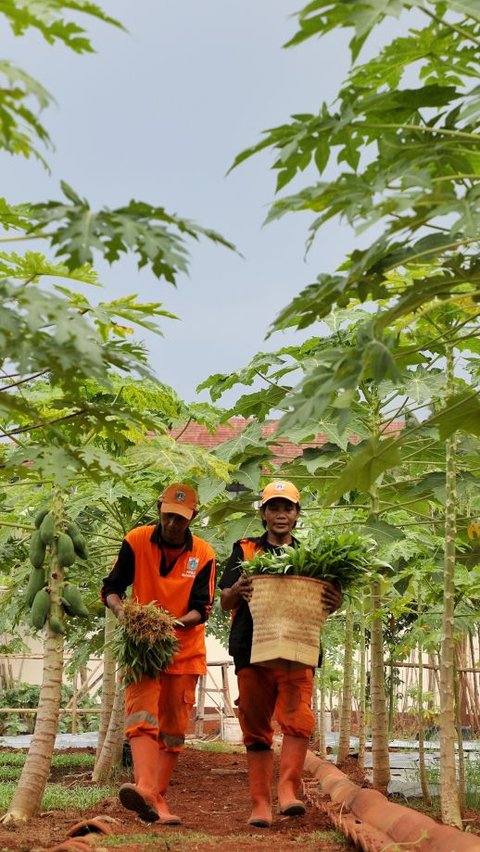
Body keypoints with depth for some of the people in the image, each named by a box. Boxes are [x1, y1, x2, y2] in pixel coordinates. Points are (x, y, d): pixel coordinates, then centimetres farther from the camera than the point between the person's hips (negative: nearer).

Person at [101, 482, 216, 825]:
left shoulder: (203, 554, -5)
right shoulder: (136, 541, -6)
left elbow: (202, 609, -7)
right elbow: (111, 588, -3)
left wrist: (176, 622, -27)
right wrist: (121, 610, -24)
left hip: (184, 649, 2)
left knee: (174, 727, 4)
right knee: (142, 713, -21)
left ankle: (156, 798, 12)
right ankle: (146, 791, -36)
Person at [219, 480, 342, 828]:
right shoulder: (244, 551, 14)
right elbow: (225, 601, 11)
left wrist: (334, 604, -8)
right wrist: (237, 590, -12)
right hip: (252, 649, 0)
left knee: (298, 719, -18)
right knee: (256, 730, 4)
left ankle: (288, 791, -15)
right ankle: (261, 804, 10)